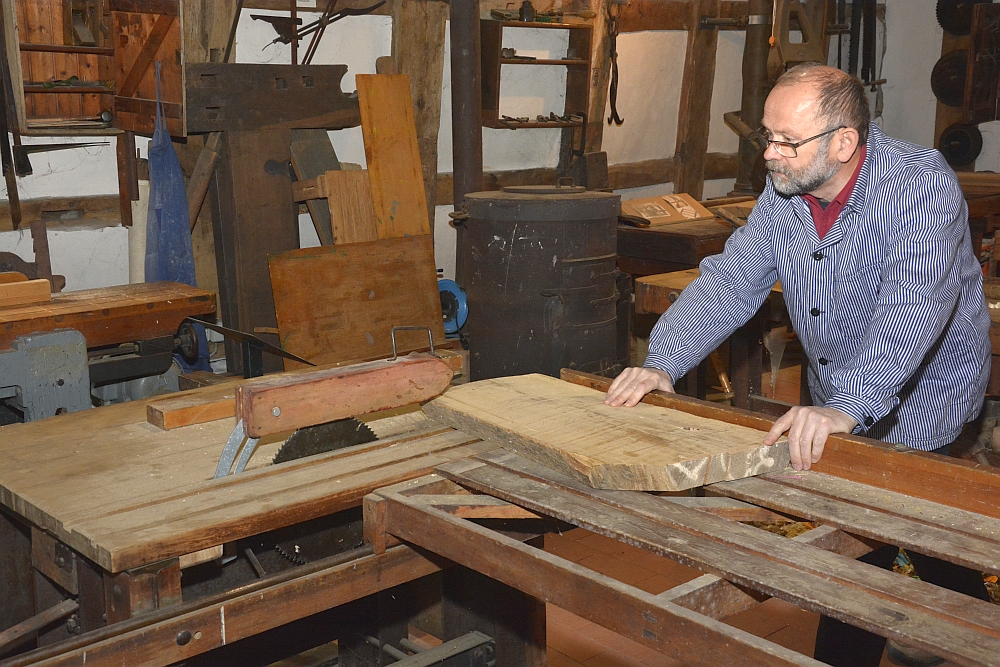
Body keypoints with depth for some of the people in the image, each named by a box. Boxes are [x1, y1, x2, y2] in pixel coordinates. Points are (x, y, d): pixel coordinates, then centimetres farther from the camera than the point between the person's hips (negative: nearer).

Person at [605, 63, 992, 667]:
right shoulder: (785, 191, -6)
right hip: (836, 406, 6)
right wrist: (663, 364, -22)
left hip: (920, 408, -6)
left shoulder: (921, 189, -26)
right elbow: (729, 282, -8)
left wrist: (847, 407, -53)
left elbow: (910, 311, -40)